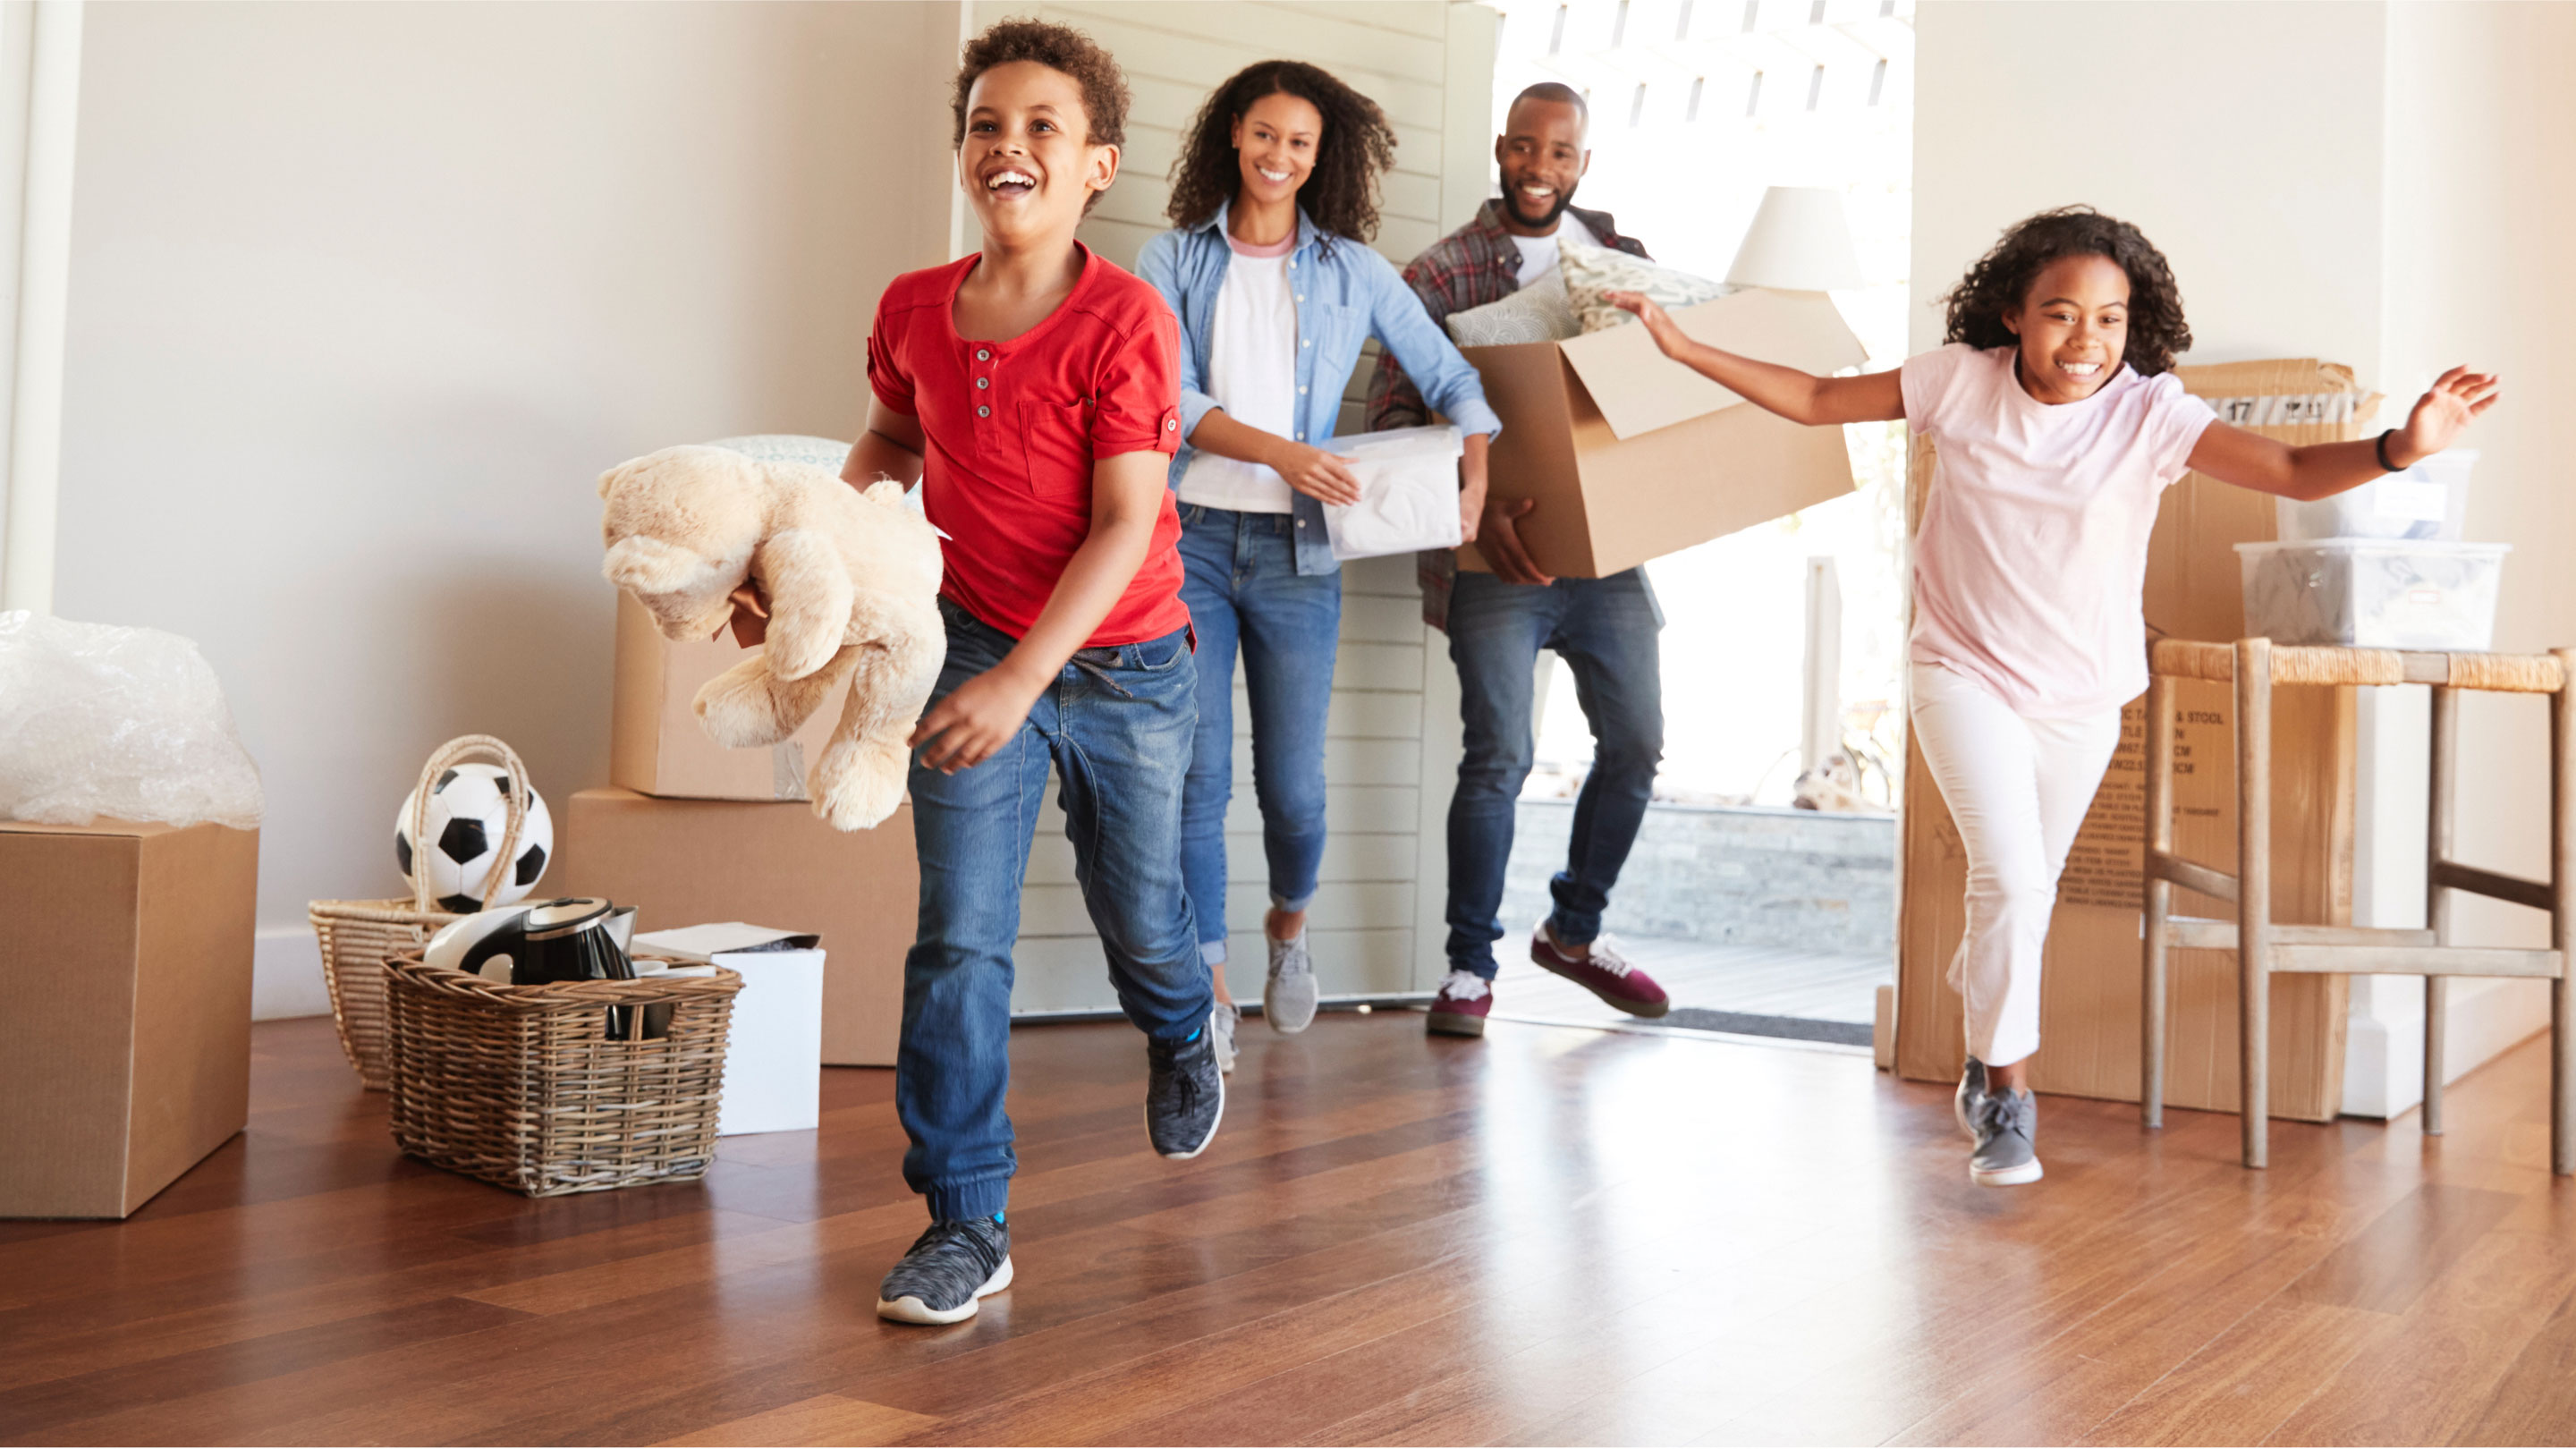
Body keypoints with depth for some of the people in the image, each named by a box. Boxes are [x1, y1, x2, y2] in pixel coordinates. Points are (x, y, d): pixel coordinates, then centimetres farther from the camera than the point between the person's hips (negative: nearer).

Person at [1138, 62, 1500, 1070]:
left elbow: (1448, 375, 14)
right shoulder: (1174, 260, 7)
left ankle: (1290, 927, 34)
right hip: (1189, 537, -1)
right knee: (1197, 777, -4)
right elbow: (1167, 398, -6)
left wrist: (1475, 475, -2)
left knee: (1291, 785, 3)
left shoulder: (1352, 270, 11)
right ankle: (1206, 988, 9)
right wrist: (1278, 452, -19)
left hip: (1294, 551, 1)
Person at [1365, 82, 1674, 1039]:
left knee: (1636, 743, 9)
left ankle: (1575, 931, 29)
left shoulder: (1622, 258, 12)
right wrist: (1472, 505, -25)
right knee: (1499, 757, -7)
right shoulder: (1442, 273, -3)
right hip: (1496, 557, -5)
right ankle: (1470, 966, 8)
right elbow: (1392, 411, -10)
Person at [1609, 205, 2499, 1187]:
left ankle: (1984, 1058, 47)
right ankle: (2007, 1098, -1)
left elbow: (2296, 472, -24)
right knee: (2011, 880, -19)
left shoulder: (2150, 415, -14)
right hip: (1964, 673, -2)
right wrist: (1685, 348, -2)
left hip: (2081, 697, 2)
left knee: (2027, 895, 18)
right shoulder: (1961, 382, -10)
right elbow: (1817, 400, -1)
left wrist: (2400, 448, -43)